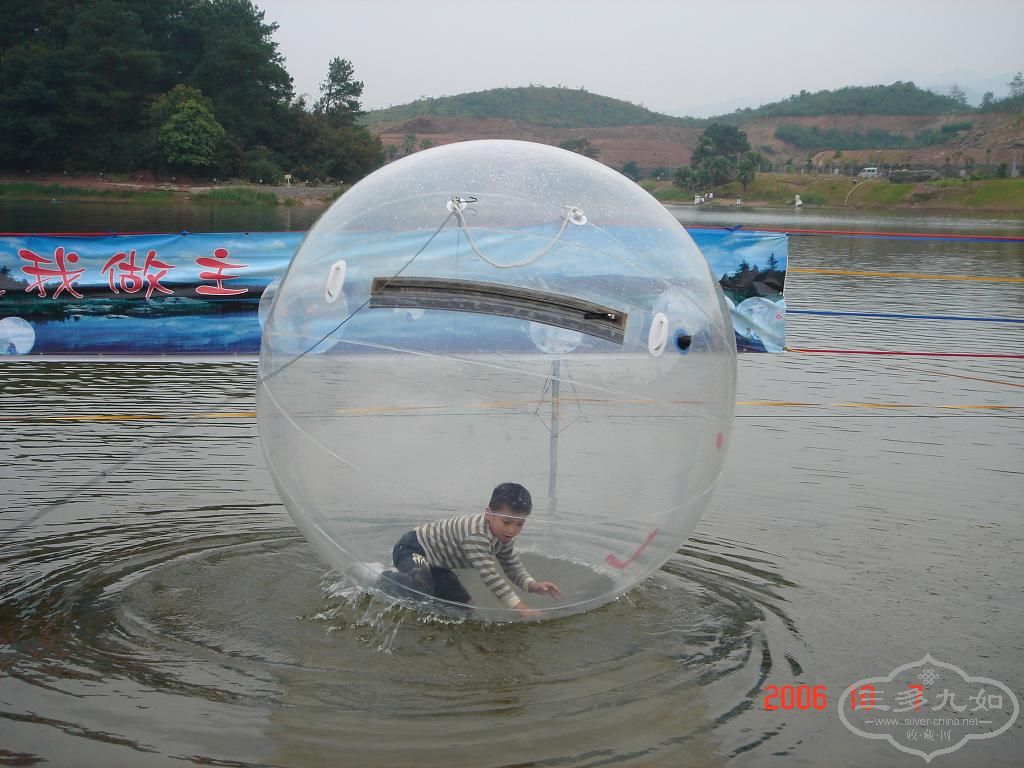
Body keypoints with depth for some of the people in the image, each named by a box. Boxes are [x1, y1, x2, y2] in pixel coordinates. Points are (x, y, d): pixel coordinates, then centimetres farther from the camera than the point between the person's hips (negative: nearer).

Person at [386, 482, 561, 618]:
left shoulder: (505, 535, -7)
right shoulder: (476, 534, -37)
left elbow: (513, 567, 1)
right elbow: (489, 574, -40)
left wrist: (532, 585, -20)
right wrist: (519, 606, -41)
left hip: (435, 563, 10)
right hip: (412, 548, -10)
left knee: (464, 604, 8)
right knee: (421, 588, -37)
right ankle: (383, 577, -6)